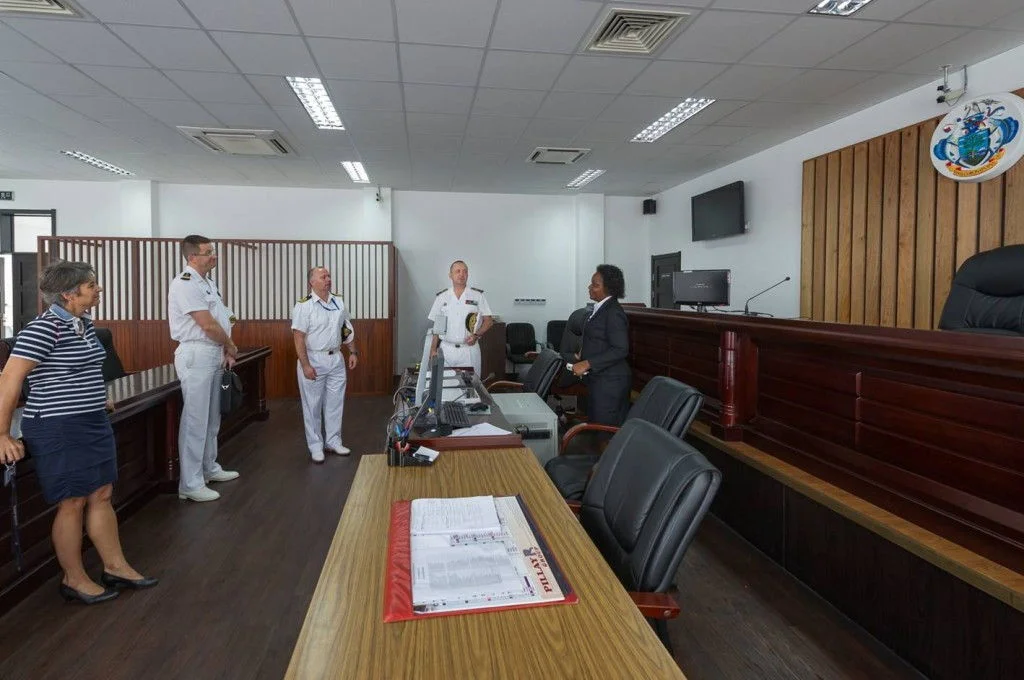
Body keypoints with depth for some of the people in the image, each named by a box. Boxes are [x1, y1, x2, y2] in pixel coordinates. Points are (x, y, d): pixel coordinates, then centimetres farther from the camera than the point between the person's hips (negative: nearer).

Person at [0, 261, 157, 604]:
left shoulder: (85, 323, 8)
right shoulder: (44, 328, -18)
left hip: (93, 424, 8)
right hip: (58, 428, -8)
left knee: (102, 496, 13)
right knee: (73, 502, 3)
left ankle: (115, 566, 24)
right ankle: (74, 580, 20)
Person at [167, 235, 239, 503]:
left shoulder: (207, 282, 15)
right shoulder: (185, 284, -15)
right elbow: (208, 325, -18)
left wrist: (226, 352, 8)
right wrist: (232, 347, -4)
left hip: (215, 354, 10)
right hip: (197, 355, -10)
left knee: (212, 418, 18)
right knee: (195, 420, -5)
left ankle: (209, 468, 32)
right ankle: (190, 485, 2)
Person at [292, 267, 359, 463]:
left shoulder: (338, 302, 6)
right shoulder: (304, 306, -11)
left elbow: (347, 329, 14)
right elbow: (299, 338, -14)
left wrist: (353, 352, 10)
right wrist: (306, 365, -18)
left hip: (336, 359, 5)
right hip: (314, 360, -5)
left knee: (335, 403, 12)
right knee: (313, 405, 4)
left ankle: (333, 441, 25)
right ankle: (316, 446, 16)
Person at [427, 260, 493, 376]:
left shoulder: (478, 295, 2)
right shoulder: (441, 297, 7)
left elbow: (489, 321, 4)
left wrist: (476, 335, -12)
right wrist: (433, 349, 3)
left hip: (469, 348, -1)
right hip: (446, 349, 1)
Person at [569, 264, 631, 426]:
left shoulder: (614, 313, -18)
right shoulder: (600, 308, 11)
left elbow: (620, 350, -24)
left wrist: (586, 364, -24)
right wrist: (582, 354, 13)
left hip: (609, 382, -10)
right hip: (597, 379, 10)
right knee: (594, 423, 15)